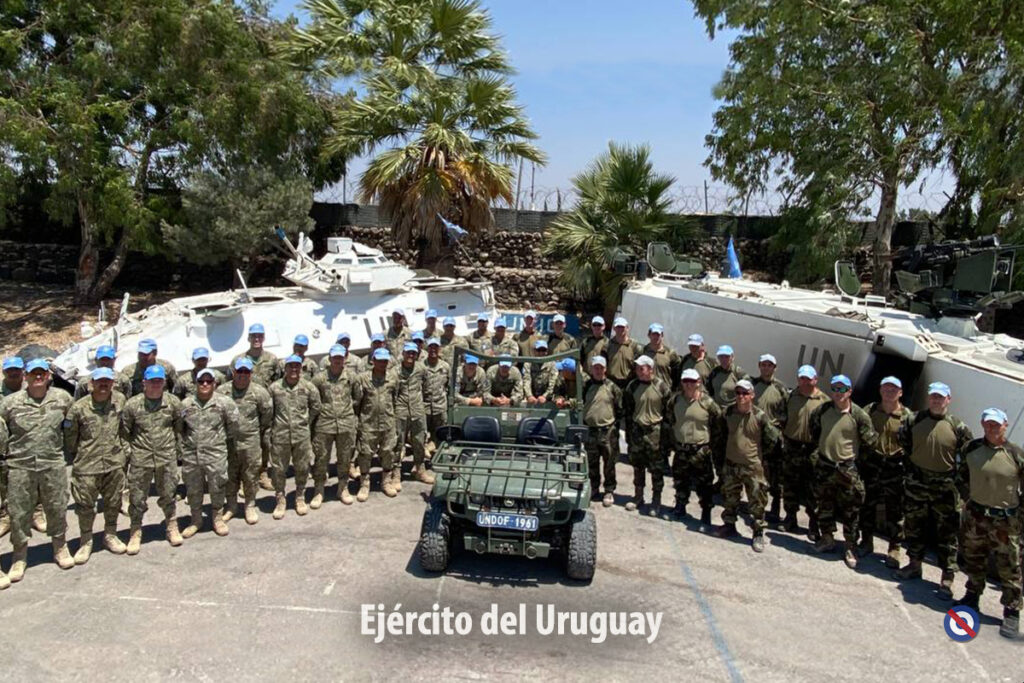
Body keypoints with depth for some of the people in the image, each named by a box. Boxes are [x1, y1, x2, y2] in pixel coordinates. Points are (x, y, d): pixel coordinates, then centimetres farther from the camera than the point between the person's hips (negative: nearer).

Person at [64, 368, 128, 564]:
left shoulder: (120, 400, -2)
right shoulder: (79, 408, -12)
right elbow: (69, 437, 0)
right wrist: (74, 458, 8)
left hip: (115, 462, 3)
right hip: (87, 466, -3)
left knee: (113, 503, 15)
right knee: (85, 505, 6)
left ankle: (110, 535, 33)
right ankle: (85, 542, 24)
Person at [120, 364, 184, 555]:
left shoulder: (173, 402, -2)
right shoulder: (132, 404, -6)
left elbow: (179, 428, 6)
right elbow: (124, 431, 3)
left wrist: (178, 450, 7)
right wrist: (126, 452, 2)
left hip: (167, 457, 1)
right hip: (140, 459, -1)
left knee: (167, 495, 14)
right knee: (137, 498, 7)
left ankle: (172, 528, 31)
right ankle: (135, 533, 23)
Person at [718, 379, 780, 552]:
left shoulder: (760, 416, -15)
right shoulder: (728, 412, -3)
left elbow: (773, 438, -5)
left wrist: (760, 452, 2)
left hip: (753, 466, -4)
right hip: (731, 464, 4)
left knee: (757, 502, 2)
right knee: (729, 498, 17)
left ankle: (758, 534, 14)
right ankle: (729, 525, 34)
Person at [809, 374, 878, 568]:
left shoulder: (858, 415, -12)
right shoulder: (823, 410, -1)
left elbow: (870, 441, -5)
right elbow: (814, 428, 19)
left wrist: (852, 450, 4)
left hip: (847, 468, -4)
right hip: (824, 465, 4)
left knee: (850, 510, 2)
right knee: (824, 505, 16)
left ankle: (851, 548, 13)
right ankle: (827, 539, 32)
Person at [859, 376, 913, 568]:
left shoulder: (907, 415, -2)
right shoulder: (869, 411, 5)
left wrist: (907, 465, -11)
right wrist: (860, 460, 1)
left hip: (895, 467, -2)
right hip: (871, 463, 2)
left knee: (895, 509, 4)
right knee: (867, 504, 11)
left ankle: (894, 549, 16)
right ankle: (867, 541, 27)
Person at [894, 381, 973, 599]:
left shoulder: (958, 427, -6)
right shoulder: (914, 420, 1)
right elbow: (903, 445, 12)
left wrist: (959, 478, -3)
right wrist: (909, 469, 8)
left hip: (945, 487, -3)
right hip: (916, 483, 3)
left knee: (947, 532, 1)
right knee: (914, 526, 14)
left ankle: (947, 578, 9)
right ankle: (914, 565, 32)